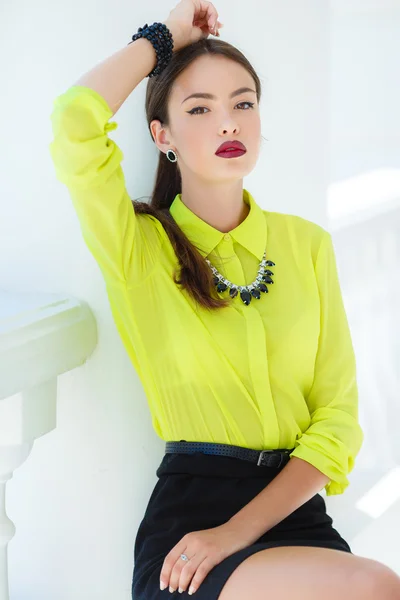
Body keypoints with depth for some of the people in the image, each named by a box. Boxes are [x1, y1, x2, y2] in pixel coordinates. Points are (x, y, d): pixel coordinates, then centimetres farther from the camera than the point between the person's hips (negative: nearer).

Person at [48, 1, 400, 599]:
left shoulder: (307, 243, 12)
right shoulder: (139, 247, 3)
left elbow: (337, 416, 6)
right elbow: (76, 124, -16)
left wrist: (238, 532, -8)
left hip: (294, 505, 3)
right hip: (188, 515, -3)